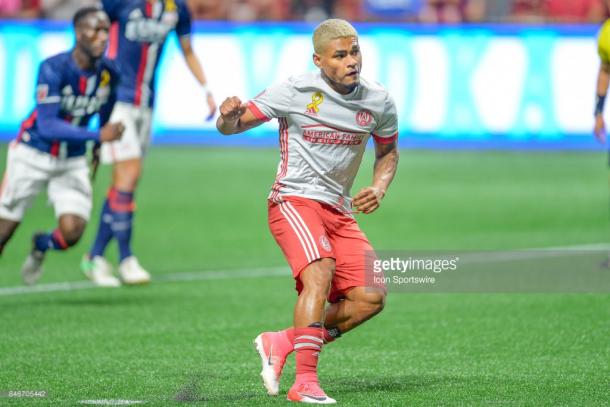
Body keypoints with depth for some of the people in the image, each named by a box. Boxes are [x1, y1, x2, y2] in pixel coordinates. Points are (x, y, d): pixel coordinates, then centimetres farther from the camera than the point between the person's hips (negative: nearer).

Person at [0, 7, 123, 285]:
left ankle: (40, 246, 24)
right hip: (32, 155, -3)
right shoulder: (53, 69, -24)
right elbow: (47, 126, -29)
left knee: (71, 232, -11)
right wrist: (97, 135, -36)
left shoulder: (108, 72, -9)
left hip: (72, 162, 4)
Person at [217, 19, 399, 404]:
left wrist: (379, 188, 2)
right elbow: (231, 127, -6)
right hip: (294, 201, -6)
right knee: (320, 274, -30)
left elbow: (388, 151, 22)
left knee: (371, 298, -6)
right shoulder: (295, 91, -10)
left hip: (339, 210, 6)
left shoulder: (379, 101, 3)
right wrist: (229, 115, -31)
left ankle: (281, 344, 7)